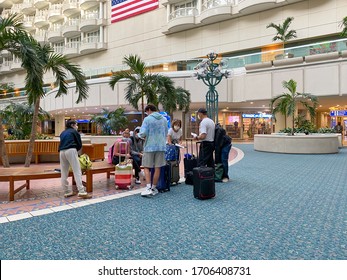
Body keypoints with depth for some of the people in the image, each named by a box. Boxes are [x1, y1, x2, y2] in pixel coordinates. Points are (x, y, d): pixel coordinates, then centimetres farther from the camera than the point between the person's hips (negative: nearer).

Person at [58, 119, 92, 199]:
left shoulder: (63, 133, 29)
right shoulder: (74, 131, 13)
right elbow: (79, 144, 10)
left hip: (61, 151, 6)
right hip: (71, 150, -6)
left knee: (64, 173, 10)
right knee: (77, 171, -10)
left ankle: (66, 192, 16)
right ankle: (81, 192, -17)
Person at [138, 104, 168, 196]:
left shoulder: (147, 119, -6)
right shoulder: (164, 119, 10)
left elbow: (142, 133, -13)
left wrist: (143, 136, 9)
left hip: (149, 146, -4)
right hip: (161, 146, 4)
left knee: (147, 167, 5)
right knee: (157, 168, 8)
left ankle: (148, 188, -6)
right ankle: (153, 188, 17)